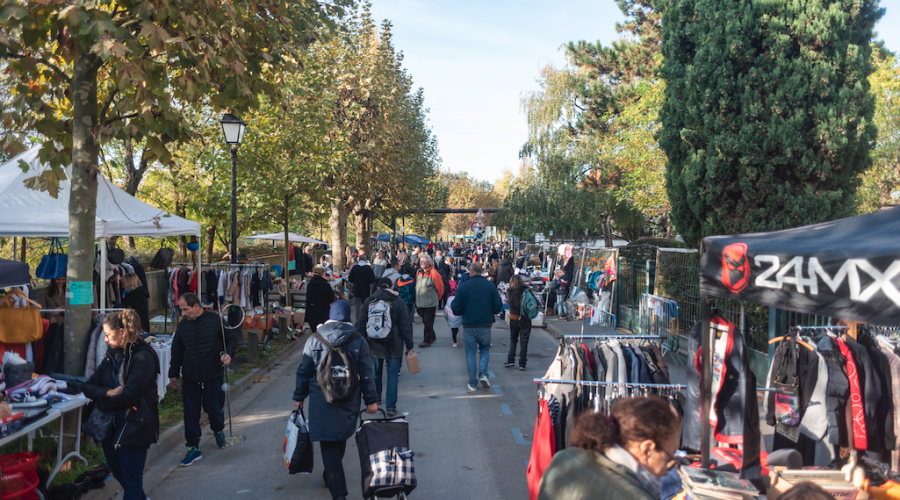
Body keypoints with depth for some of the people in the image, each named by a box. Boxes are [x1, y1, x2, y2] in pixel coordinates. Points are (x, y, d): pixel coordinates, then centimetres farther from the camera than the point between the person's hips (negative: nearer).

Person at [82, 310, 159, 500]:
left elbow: (128, 396, -22)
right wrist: (108, 392, -15)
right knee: (119, 475, 22)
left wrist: (102, 401, -7)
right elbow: (88, 386, 5)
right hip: (111, 426, 8)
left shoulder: (143, 357, -17)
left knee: (131, 479, 4)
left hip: (134, 427, -8)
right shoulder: (113, 355, 7)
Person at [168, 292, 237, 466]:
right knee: (191, 414, 3)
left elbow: (232, 337, 3)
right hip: (190, 379, 3)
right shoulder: (182, 325, 5)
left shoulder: (216, 320, -6)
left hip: (212, 377, -3)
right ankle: (193, 448, 15)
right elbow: (176, 351, 15)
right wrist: (173, 374, 16)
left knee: (213, 409, 5)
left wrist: (228, 353, -15)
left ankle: (218, 430, 38)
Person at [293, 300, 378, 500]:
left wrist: (299, 397, 13)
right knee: (340, 438, 21)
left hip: (321, 400, -2)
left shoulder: (314, 340, -3)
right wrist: (371, 400, 6)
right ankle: (331, 477, 40)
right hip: (349, 401, 2)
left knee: (328, 444, 0)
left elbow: (304, 371, 2)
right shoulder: (359, 341, -4)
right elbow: (366, 374, -2)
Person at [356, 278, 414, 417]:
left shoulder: (368, 301, 2)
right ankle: (391, 407, 1)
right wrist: (409, 346, 2)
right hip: (393, 346, -2)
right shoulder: (398, 302, -4)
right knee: (392, 375, 2)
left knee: (375, 372, 20)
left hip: (374, 345, 2)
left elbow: (361, 324, 7)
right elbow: (405, 326, -4)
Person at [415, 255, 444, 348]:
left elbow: (440, 287, -6)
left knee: (428, 322, -3)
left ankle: (427, 341, 3)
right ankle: (432, 336, 31)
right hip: (421, 303, 7)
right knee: (425, 321, 16)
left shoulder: (433, 273, -13)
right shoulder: (418, 272, 8)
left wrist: (437, 298, 5)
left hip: (430, 303, -7)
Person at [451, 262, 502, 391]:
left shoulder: (463, 286, -6)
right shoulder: (490, 285, -3)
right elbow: (498, 307, -3)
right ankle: (483, 373, -1)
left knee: (470, 353, 9)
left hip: (469, 326, -1)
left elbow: (456, 309, -6)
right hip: (485, 325, 1)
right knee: (485, 349, 20)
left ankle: (472, 383, 10)